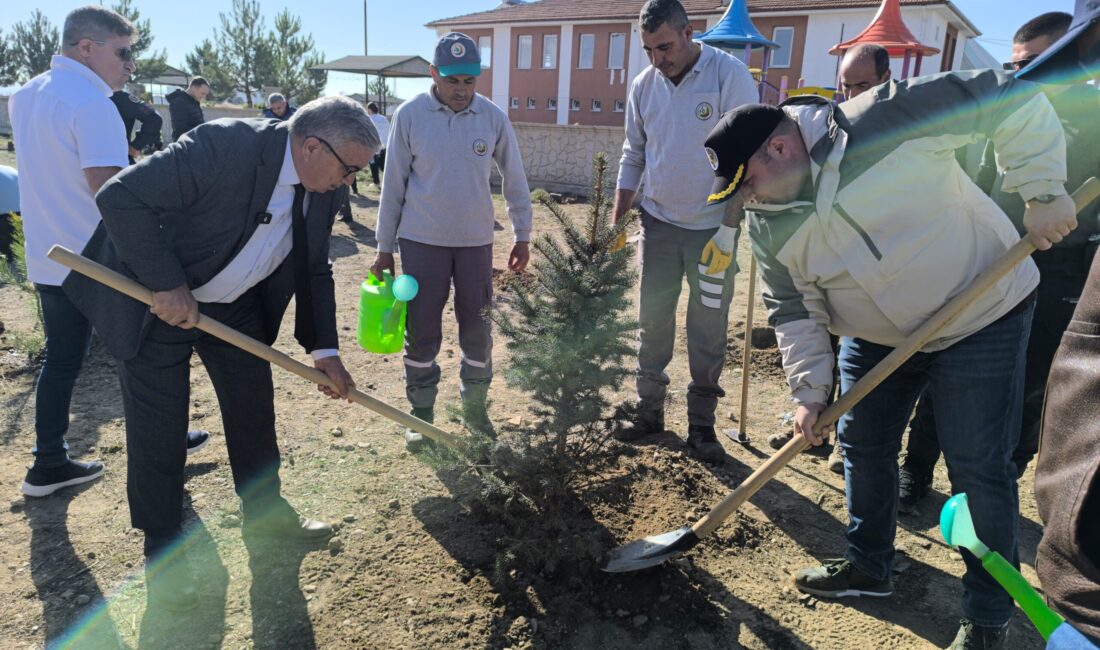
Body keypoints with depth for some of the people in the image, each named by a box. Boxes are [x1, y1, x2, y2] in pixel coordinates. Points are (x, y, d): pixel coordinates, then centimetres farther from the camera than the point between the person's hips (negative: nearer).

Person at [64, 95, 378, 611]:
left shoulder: (324, 190, -7)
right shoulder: (224, 145, -30)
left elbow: (314, 271, 4)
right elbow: (120, 197, -29)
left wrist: (323, 348, -3)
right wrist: (167, 286, -29)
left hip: (237, 305, 7)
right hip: (157, 301, -6)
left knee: (255, 411, 14)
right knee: (158, 432, 2)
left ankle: (264, 511, 38)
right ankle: (162, 552, 23)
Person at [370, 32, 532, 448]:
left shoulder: (494, 118, -3)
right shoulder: (410, 115, -7)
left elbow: (515, 180, 7)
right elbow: (393, 186, -2)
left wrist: (522, 237, 8)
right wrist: (385, 249, 0)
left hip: (476, 241, 2)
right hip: (422, 241, -1)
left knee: (476, 328, 8)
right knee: (421, 331, 5)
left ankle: (474, 405, 27)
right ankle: (421, 413, 21)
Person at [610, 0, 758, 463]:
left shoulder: (730, 76, -13)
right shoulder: (643, 86, 1)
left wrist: (729, 230, -16)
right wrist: (618, 219, 6)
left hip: (713, 228, -4)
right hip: (659, 222, 4)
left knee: (708, 330, 5)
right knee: (652, 321, 10)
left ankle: (702, 425, 18)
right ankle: (649, 411, 24)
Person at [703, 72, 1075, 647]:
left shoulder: (884, 121, -26)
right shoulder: (768, 225, -8)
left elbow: (1015, 103, -19)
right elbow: (793, 310, -1)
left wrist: (1041, 191, -23)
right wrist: (809, 391, -6)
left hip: (982, 319, -5)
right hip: (876, 337, 6)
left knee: (980, 469, -1)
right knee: (863, 446, 13)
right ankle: (867, 567, 36)